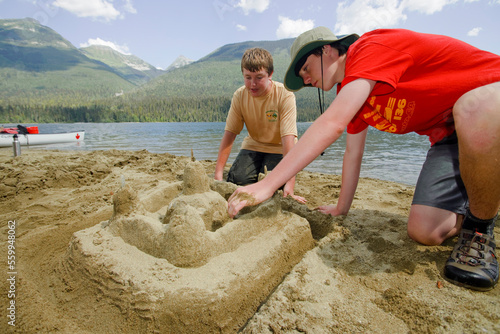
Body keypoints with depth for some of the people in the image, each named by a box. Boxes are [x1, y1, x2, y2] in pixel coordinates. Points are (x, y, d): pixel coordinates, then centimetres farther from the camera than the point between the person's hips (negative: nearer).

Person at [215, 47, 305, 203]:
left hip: (278, 148, -2)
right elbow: (229, 134, -13)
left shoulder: (285, 95, -23)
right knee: (235, 180, -19)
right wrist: (218, 174, -21)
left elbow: (288, 138, -30)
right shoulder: (239, 96, -12)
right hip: (253, 145, 3)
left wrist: (290, 183, -38)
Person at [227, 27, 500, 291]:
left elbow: (332, 124, -36)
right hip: (448, 136, 6)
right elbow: (352, 154, 9)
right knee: (423, 230, -13)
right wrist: (341, 209, 9)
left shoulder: (373, 47, -22)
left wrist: (267, 184, -38)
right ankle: (476, 210, 20)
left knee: (474, 109, -43)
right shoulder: (351, 92, 6)